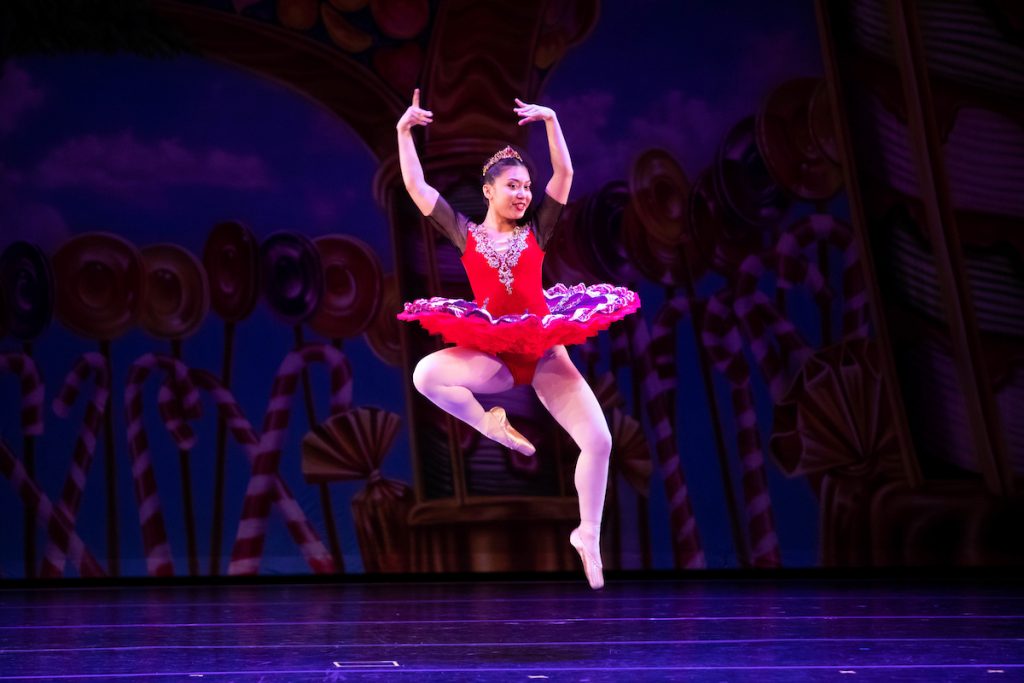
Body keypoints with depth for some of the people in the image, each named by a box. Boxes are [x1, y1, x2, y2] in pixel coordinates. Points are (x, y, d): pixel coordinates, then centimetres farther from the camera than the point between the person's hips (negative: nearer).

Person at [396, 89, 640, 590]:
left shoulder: (536, 230, 7)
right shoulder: (466, 234, 7)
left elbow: (564, 174, -1)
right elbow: (417, 188, 3)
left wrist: (551, 121, -10)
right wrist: (404, 132, -2)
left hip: (545, 351, 0)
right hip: (491, 353, 0)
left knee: (599, 440, -13)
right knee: (425, 373, -30)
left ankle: (589, 536, 8)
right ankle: (490, 424, -2)